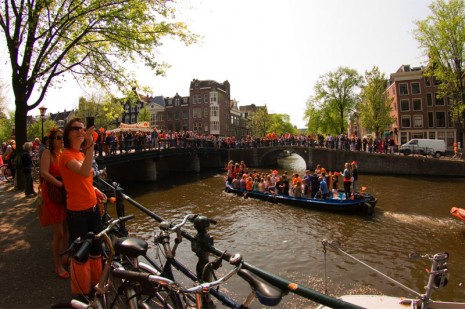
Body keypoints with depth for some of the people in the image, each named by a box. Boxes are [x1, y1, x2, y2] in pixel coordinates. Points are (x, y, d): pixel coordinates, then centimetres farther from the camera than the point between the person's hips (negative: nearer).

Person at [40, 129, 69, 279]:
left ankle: (65, 256, 34)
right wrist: (61, 184, -27)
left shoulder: (63, 154, 9)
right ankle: (57, 266, 14)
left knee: (66, 229, 16)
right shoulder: (47, 153, -11)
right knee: (58, 233, -2)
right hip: (52, 195, -7)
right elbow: (44, 173, -24)